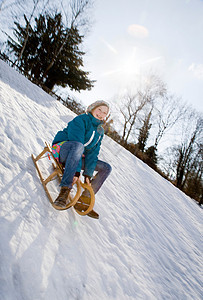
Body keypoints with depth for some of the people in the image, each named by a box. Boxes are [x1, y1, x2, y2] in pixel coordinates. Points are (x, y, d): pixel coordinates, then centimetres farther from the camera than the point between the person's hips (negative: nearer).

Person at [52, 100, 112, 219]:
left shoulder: (100, 131, 8)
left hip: (78, 157, 7)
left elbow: (93, 153, -3)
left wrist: (88, 173, -16)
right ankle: (65, 190, -39)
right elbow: (76, 142, -27)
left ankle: (85, 198, -6)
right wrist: (76, 170, -35)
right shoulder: (81, 120, -13)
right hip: (62, 149, -7)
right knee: (78, 146, -41)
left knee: (106, 168, -3)